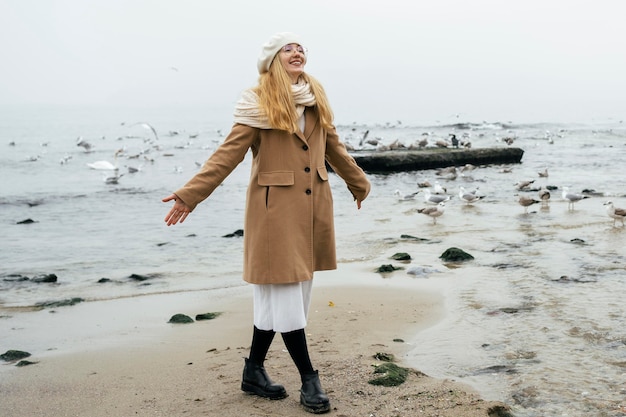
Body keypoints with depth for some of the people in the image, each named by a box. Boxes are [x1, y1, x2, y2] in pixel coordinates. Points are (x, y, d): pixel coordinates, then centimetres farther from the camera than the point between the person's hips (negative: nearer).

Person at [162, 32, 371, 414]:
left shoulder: (316, 97, 12)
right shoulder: (259, 102, -5)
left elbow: (333, 147, 24)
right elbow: (229, 152, -10)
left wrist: (360, 182, 35)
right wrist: (190, 194, -18)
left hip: (313, 207, 6)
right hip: (275, 207, -6)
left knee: (280, 294, 10)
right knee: (286, 293, -2)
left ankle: (254, 371, 23)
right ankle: (310, 379, 8)